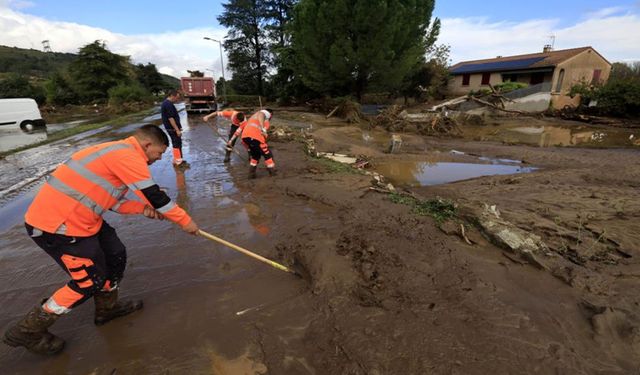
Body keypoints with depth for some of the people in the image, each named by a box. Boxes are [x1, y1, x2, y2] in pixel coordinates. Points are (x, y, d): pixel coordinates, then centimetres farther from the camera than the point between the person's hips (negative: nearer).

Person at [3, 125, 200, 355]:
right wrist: (185, 221, -10)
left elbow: (111, 200, 14)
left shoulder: (118, 153, 12)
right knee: (90, 281, 2)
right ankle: (29, 331, 22)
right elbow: (155, 195, -20)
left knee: (116, 255, 16)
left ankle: (107, 307, 36)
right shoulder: (128, 155, -20)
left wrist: (144, 208, -1)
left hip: (74, 217, 10)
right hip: (58, 225, -10)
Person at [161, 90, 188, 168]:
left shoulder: (166, 103, 15)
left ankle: (176, 160, 24)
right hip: (172, 128, -10)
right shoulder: (168, 104, -19)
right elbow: (170, 118, -24)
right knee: (177, 144, -6)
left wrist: (178, 128, 24)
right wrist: (177, 130, -24)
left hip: (171, 128, 10)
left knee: (177, 144, 16)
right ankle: (178, 162, -1)